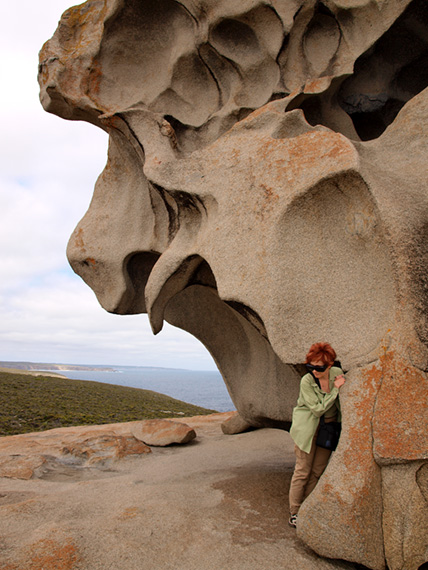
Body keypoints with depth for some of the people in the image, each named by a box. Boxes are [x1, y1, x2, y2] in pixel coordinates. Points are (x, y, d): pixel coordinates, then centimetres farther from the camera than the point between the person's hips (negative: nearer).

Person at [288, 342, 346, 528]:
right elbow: (318, 409, -21)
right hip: (309, 428, -4)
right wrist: (335, 389, -21)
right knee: (303, 471, 0)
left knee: (318, 471, 9)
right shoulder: (306, 381, -20)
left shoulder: (338, 373, -7)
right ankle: (294, 512, 12)